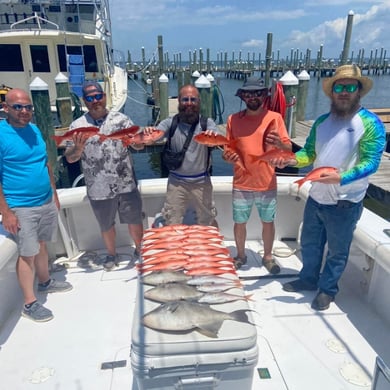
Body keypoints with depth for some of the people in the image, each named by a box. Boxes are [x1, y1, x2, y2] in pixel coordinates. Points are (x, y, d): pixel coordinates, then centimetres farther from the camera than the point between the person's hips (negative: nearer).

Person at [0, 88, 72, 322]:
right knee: (27, 254, 3)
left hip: (46, 202, 6)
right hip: (21, 207, -6)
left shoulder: (34, 129, 6)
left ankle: (45, 282, 40)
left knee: (42, 245, 20)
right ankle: (29, 304, 18)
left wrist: (54, 194, 16)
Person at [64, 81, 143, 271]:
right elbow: (70, 158, -3)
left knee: (134, 220, 13)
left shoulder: (121, 119, -1)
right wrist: (78, 147, -24)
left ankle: (140, 250, 37)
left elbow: (138, 145, -2)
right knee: (106, 225, 18)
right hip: (99, 189, 1)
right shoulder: (77, 125, -1)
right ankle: (111, 254, 41)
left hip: (126, 184, 0)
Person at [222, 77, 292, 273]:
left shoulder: (274, 117, -4)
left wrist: (279, 143, -29)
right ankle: (240, 255, 34)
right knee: (240, 222, 11)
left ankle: (268, 256, 34)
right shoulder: (233, 119, 0)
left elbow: (289, 150, -6)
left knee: (268, 221, 13)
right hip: (241, 183, 1)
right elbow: (228, 149, 8)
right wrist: (228, 156, -16)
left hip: (267, 183, -1)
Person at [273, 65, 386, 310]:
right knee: (309, 243, 20)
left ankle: (328, 289, 33)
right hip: (316, 197, 6)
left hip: (345, 203, -5)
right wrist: (293, 160, -15)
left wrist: (341, 178, -34)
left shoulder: (370, 123, -12)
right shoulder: (322, 121, 6)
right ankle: (308, 279, 42)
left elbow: (370, 163, -18)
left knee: (337, 251, 12)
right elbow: (310, 152, 7)